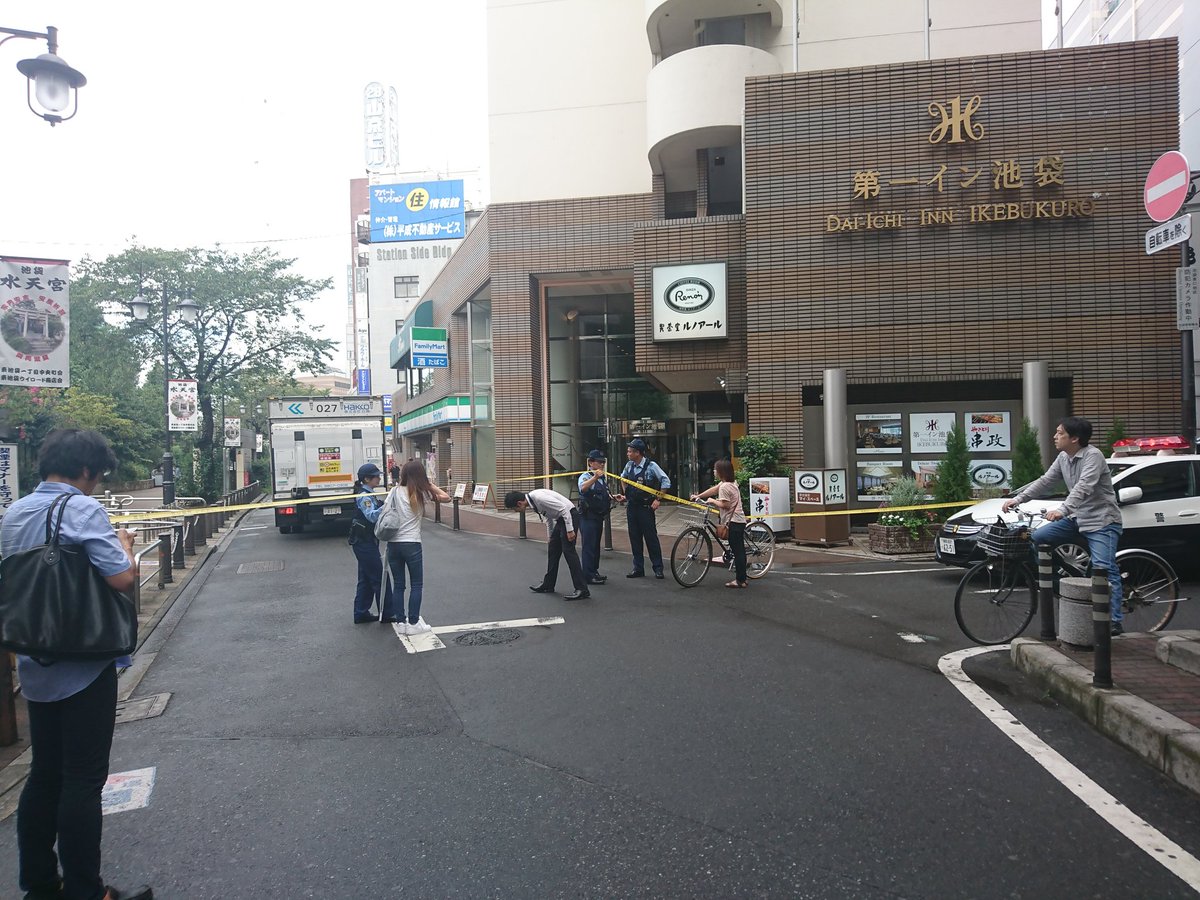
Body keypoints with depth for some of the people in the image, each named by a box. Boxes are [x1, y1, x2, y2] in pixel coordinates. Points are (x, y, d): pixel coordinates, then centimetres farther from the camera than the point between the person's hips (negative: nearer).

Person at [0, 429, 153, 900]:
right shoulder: (83, 509, -17)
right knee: (83, 780, 1)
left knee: (44, 774, 17)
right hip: (83, 667, -8)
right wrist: (124, 546, -4)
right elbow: (123, 579, -24)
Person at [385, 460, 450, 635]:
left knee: (398, 585, 11)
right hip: (411, 544, -2)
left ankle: (402, 622, 15)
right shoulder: (422, 493, -1)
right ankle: (413, 623, 8)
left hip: (393, 544, 2)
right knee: (416, 585, 9)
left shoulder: (395, 491, 1)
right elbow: (446, 497, 7)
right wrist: (429, 484, 10)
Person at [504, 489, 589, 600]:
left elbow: (564, 508, -25)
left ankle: (582, 590, -10)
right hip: (560, 519, 10)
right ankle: (548, 585, 23)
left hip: (569, 516, -10)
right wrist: (550, 537, 26)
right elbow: (549, 518, 19)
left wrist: (570, 530, -23)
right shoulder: (532, 502, 5)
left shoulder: (539, 498, -25)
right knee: (552, 550, 12)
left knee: (568, 551, -11)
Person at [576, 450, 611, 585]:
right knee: (589, 546, -8)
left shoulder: (603, 478, 15)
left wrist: (613, 498, 10)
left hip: (599, 516, 9)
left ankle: (594, 572, 25)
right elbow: (583, 488, -36)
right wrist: (594, 477, -51)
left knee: (596, 545, 15)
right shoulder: (585, 476, -12)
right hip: (588, 517, -9)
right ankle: (588, 576, -5)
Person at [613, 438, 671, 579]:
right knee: (634, 538, 8)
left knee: (651, 537, -2)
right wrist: (623, 495, 14)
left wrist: (657, 499, -10)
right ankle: (638, 569, 16)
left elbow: (666, 481, -9)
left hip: (645, 507, -5)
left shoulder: (651, 466, -11)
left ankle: (658, 568, 6)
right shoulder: (629, 466, 5)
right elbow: (623, 479, 24)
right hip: (631, 507, 5)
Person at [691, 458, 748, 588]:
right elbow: (713, 490, 23)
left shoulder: (724, 486, -16)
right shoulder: (731, 483, 14)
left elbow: (725, 505, -20)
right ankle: (742, 578, 20)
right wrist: (698, 496, 25)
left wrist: (712, 501, -6)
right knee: (739, 550, 13)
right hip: (739, 520, 10)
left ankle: (740, 580, -2)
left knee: (737, 551, -5)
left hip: (733, 522, -10)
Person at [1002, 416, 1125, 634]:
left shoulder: (1093, 456, -19)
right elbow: (1045, 482, 9)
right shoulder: (1063, 458, 6)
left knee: (1104, 570, -15)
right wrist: (1018, 499, -1)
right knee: (1037, 537, -1)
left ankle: (1116, 622, -12)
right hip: (1077, 518, 8)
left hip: (1102, 520, -8)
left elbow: (1083, 487, -33)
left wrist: (1062, 510, -46)